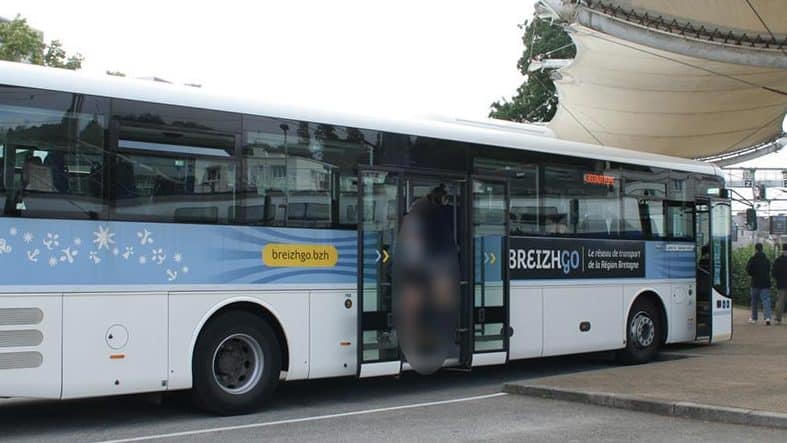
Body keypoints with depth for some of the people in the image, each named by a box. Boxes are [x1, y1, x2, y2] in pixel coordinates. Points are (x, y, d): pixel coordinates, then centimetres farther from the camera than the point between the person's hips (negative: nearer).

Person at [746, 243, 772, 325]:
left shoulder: (753, 259, -7)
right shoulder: (767, 260, 8)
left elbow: (748, 269, -11)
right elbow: (769, 270, 16)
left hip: (755, 283, -3)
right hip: (766, 282, 3)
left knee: (754, 301, 11)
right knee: (766, 300, -5)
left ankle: (754, 318, 19)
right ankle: (767, 317, -22)